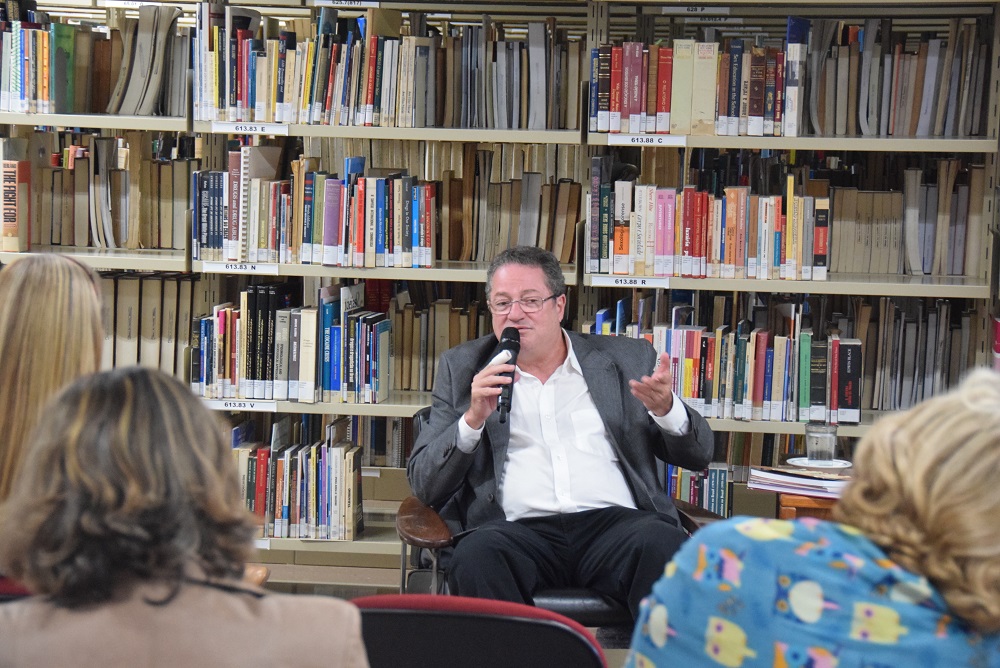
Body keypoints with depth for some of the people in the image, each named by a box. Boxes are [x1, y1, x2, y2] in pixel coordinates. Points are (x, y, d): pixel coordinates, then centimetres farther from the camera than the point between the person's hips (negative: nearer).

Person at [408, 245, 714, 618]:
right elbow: (423, 485, 10)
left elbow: (699, 454, 16)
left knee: (663, 544, -32)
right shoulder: (463, 369, 17)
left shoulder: (626, 360, 18)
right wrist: (474, 418, -7)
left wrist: (665, 408, -7)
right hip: (519, 529, 0)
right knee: (477, 553, -34)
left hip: (613, 521, 1)